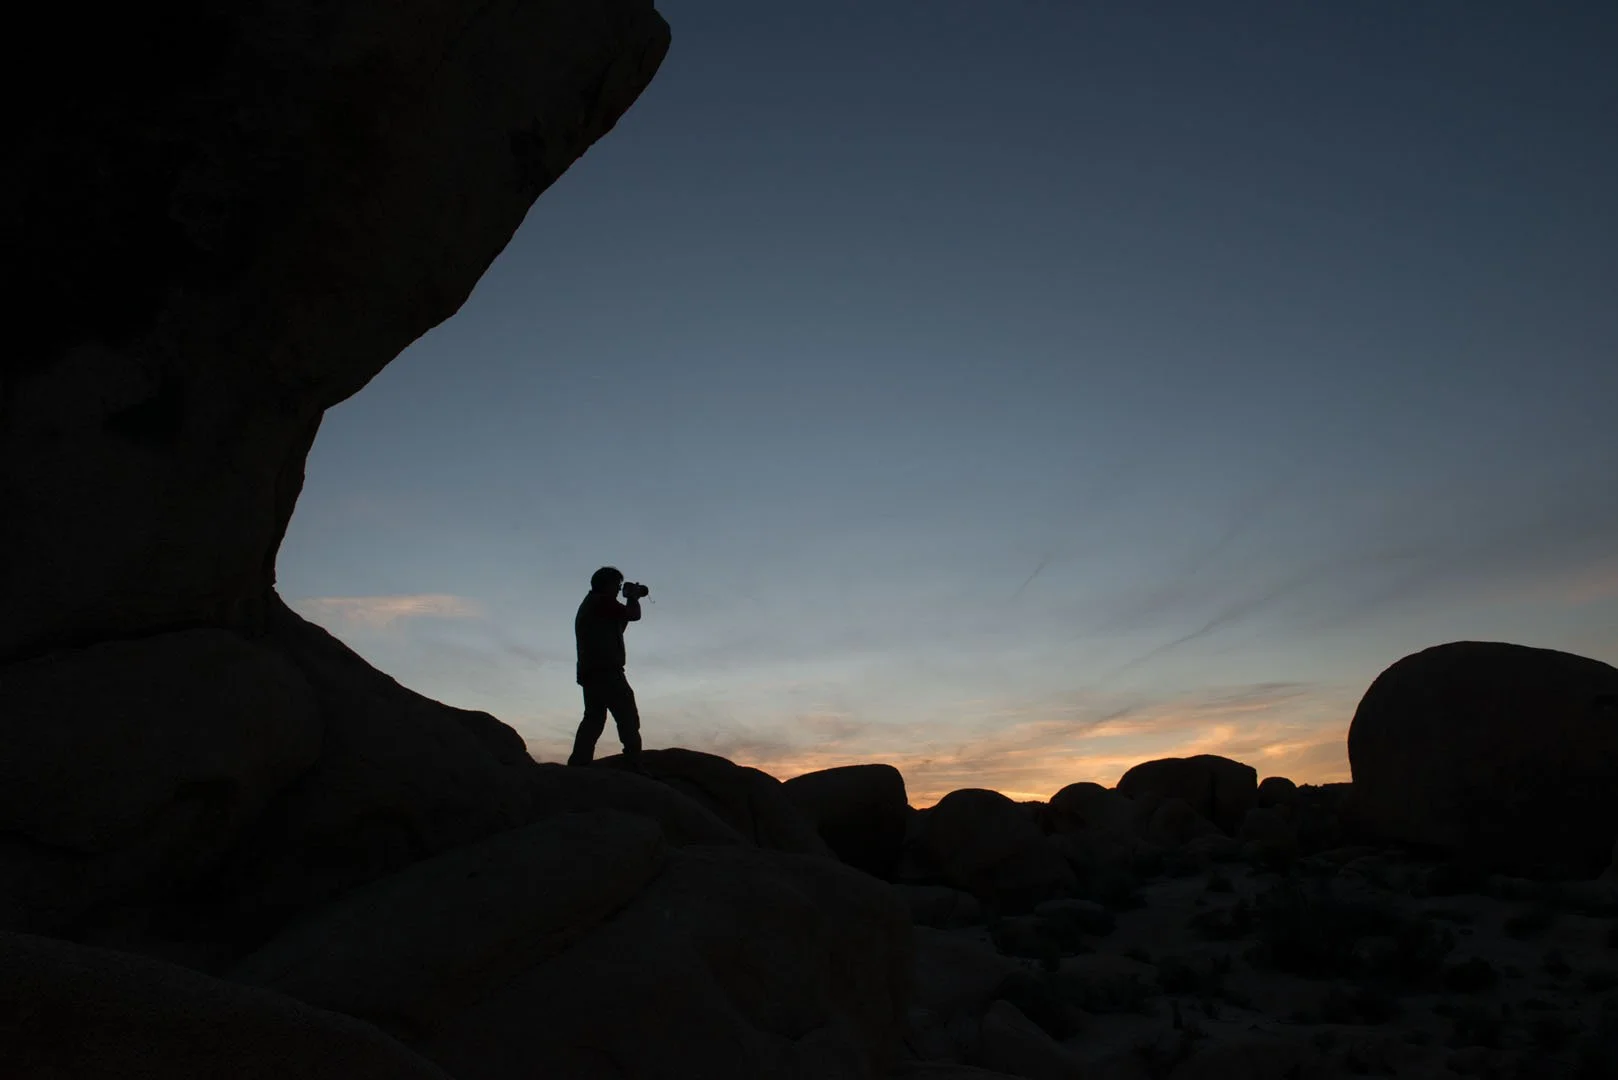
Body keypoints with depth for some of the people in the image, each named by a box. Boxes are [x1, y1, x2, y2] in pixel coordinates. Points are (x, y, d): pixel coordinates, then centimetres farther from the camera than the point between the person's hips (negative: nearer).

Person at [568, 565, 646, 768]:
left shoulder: (587, 605, 27)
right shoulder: (603, 601, -4)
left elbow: (617, 628, 32)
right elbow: (634, 615, -7)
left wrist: (630, 599, 29)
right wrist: (633, 597, 14)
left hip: (589, 672, 10)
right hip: (606, 671, -10)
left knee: (594, 719, 7)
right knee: (628, 718, -11)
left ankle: (577, 765, -2)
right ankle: (633, 766, -18)